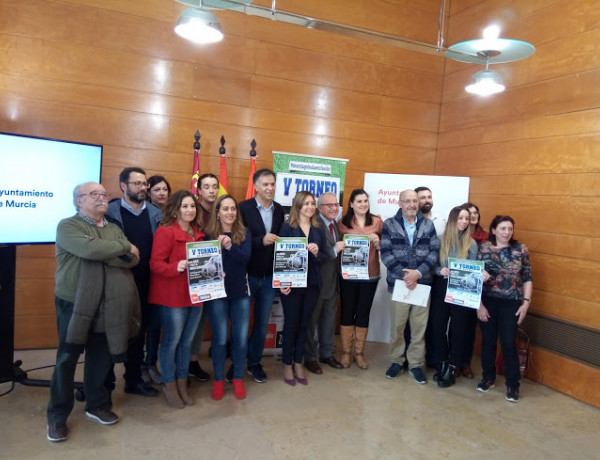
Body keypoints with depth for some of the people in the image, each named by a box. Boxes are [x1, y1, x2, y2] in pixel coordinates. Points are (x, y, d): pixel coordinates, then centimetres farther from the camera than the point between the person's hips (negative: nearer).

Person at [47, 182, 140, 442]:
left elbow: (133, 260, -4)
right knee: (67, 358, 4)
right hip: (74, 303, -5)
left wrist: (104, 255, -20)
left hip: (106, 303, 5)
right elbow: (90, 249, -27)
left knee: (101, 356, 13)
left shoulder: (114, 229, 9)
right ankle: (57, 417, 18)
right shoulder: (68, 226, -8)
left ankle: (97, 405, 31)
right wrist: (124, 247, -13)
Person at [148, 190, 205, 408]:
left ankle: (182, 383, 27)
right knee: (171, 341, 4)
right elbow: (155, 264, -15)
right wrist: (176, 267, -31)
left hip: (195, 294, 7)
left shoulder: (198, 233, 12)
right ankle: (169, 385, 21)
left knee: (187, 341, 13)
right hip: (172, 296, -6)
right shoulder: (165, 231, -10)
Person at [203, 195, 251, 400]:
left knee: (241, 338, 6)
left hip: (241, 292, 2)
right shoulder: (209, 234, -4)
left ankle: (238, 378, 25)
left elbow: (245, 257, -15)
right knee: (220, 338, 3)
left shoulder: (244, 233, 0)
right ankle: (218, 380, 23)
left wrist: (229, 246, -31)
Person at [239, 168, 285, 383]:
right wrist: (261, 240, -26)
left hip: (269, 277, 4)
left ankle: (255, 362, 31)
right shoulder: (244, 208, -10)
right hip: (247, 275, -4)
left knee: (262, 323, 14)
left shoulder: (279, 210, 5)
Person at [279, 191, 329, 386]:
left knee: (304, 324, 12)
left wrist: (317, 252, -14)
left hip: (312, 284, 4)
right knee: (291, 324, 6)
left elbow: (325, 257, 8)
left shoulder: (318, 230, 7)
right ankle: (287, 365, 22)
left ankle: (298, 364, 26)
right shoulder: (287, 227, -6)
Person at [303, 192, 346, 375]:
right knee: (311, 321, 9)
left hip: (333, 281, 8)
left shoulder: (336, 225, 7)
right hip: (317, 282, -8)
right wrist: (335, 250, -23)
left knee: (329, 320, 19)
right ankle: (309, 357, 24)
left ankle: (326, 354, 35)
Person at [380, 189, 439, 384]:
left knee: (419, 327, 8)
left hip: (422, 283, 1)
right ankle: (396, 361, 25)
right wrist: (404, 275, -16)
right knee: (396, 326, 7)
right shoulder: (389, 224, 0)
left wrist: (418, 273, -14)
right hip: (398, 282, -1)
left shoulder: (428, 225, 6)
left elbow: (434, 252, 0)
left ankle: (416, 363, 22)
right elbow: (385, 254, -7)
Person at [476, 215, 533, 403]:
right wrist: (479, 304, -7)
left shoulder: (520, 249, -2)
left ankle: (513, 384, 18)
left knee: (508, 343, 0)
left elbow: (527, 277, 3)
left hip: (511, 303, 0)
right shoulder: (484, 248, -4)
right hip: (488, 301, 1)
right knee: (488, 341, 10)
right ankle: (488, 377, 29)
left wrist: (526, 302, -4)